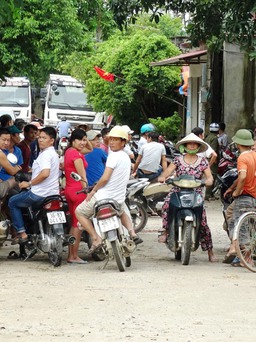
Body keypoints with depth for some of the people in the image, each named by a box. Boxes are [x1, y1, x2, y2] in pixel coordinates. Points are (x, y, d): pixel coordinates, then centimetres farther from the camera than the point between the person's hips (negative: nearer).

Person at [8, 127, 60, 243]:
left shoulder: (46, 154, -18)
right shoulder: (53, 153, 14)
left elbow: (45, 173, -31)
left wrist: (29, 183, -20)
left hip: (40, 194, -10)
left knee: (12, 202, 10)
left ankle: (21, 233, 2)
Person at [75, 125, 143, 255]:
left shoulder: (114, 156, -17)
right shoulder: (126, 157, 11)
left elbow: (105, 178, -23)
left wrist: (93, 190, -8)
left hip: (104, 196, -8)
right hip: (119, 199, 8)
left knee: (79, 212, 7)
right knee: (122, 212, 39)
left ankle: (96, 239, -6)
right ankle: (132, 233, 15)